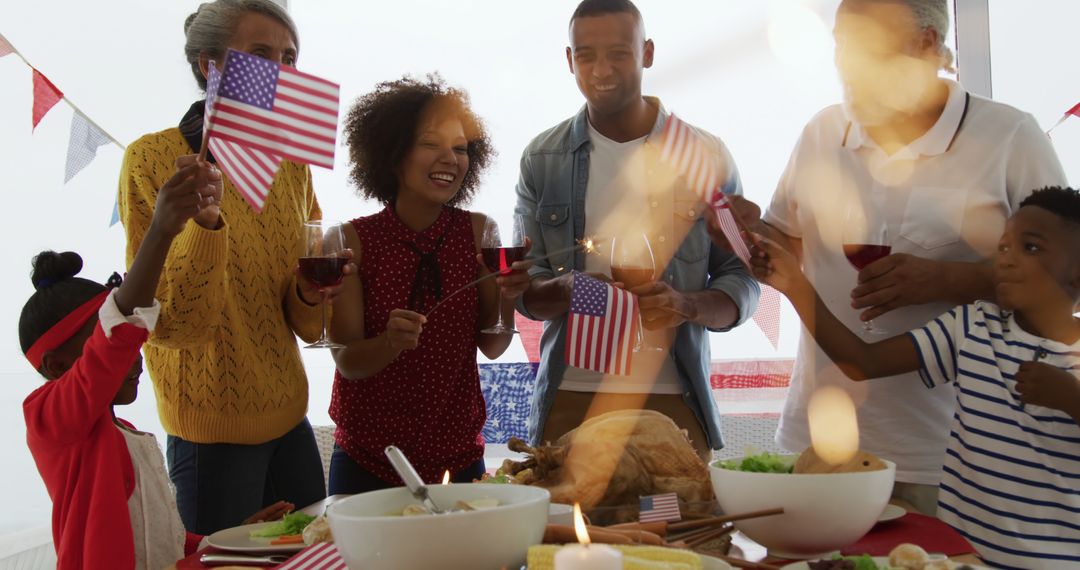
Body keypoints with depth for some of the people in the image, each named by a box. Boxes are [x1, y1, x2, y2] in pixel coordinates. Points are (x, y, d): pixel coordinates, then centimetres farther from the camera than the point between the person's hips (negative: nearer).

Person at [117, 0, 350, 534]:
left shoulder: (292, 164, 5)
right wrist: (205, 220, -32)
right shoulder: (152, 159, -13)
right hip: (212, 433, -6)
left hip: (289, 419, 6)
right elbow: (172, 324, -18)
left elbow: (304, 324, 8)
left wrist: (310, 295, -14)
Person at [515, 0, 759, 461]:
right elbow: (525, 290, 5)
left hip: (674, 400, 0)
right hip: (569, 400, 1)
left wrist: (689, 306, -17)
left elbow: (742, 283, 4)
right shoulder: (542, 159, 5)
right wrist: (567, 290, -17)